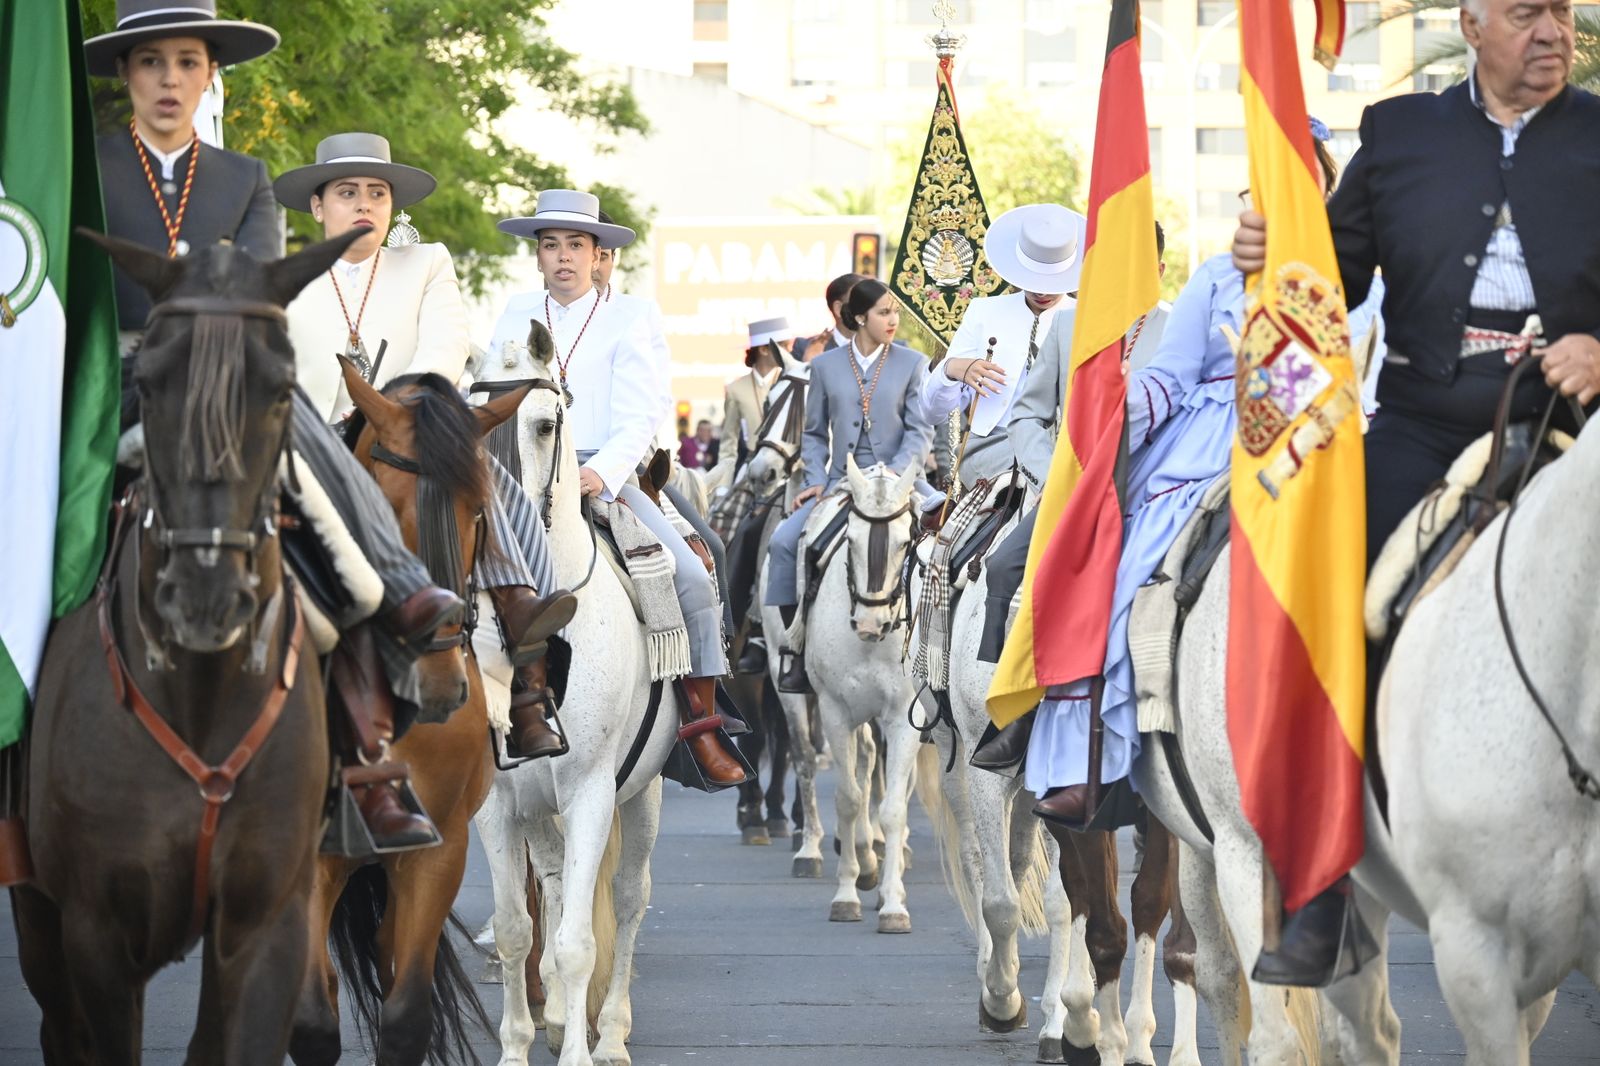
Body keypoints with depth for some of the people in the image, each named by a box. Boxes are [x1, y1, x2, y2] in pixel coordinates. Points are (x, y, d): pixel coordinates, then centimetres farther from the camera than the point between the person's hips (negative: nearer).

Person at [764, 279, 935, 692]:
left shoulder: (912, 363, 5)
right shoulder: (825, 366, 10)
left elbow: (920, 430, 0)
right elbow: (814, 434, 14)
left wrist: (894, 476, -14)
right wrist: (817, 480, -2)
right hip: (839, 483, 1)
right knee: (784, 541, -18)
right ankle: (797, 646, -10)